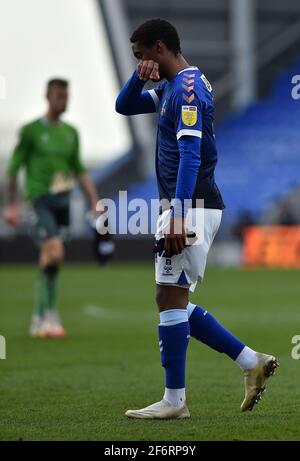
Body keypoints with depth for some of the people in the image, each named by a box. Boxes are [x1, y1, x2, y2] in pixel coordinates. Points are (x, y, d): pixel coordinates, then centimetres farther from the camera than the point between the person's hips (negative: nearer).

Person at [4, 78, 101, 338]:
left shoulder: (71, 133, 13)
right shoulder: (31, 131, -3)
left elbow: (79, 171, 21)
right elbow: (14, 168, -1)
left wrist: (95, 202, 15)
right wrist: (12, 205, -5)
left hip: (63, 200, 6)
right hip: (40, 200, -6)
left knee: (50, 260, 9)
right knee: (54, 253, -20)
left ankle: (40, 319, 17)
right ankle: (49, 314, -13)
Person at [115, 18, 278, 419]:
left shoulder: (187, 88, -15)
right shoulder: (171, 88, 17)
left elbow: (190, 156, -22)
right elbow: (124, 106, 26)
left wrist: (177, 217, -28)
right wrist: (141, 77, 4)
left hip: (192, 206, -10)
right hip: (192, 206, 10)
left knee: (170, 298, -7)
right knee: (175, 302, 12)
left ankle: (174, 401, -2)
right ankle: (252, 362, 12)